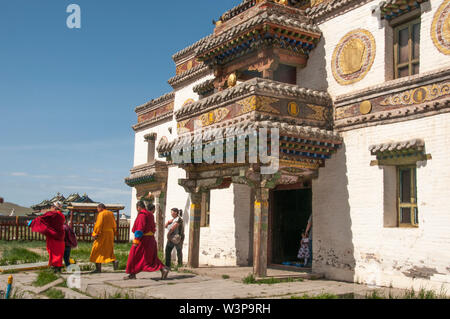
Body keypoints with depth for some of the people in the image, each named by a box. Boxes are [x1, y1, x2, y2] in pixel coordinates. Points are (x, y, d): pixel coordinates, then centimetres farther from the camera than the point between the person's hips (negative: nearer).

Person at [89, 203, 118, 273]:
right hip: (110, 234, 7)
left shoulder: (101, 214, -11)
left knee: (97, 251, 3)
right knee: (109, 250, 15)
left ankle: (98, 268, 4)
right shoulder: (111, 213, 11)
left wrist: (95, 234, -14)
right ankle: (114, 261, -10)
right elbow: (114, 225, 14)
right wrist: (114, 233, 18)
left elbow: (98, 225, -17)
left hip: (102, 234, -7)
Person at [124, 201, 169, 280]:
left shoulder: (142, 215, -14)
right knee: (152, 258, 8)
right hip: (150, 238, 9)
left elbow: (140, 228, -21)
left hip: (143, 239, -9)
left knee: (134, 256, 2)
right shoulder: (150, 215, 15)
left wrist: (136, 240, -23)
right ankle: (163, 269, -3)